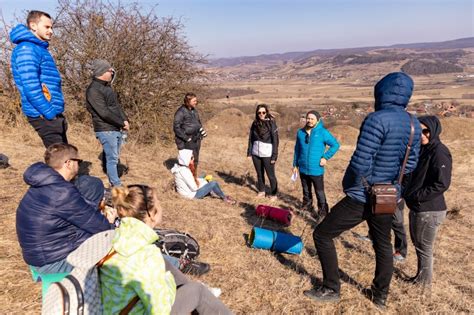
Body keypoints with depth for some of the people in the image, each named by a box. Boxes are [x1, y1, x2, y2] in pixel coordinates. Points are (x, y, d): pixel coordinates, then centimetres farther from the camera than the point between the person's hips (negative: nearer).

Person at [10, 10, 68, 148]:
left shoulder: (40, 49, 20)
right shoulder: (27, 49, -11)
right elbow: (30, 87, -21)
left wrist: (56, 111, 16)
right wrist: (49, 112, -19)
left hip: (53, 114, 10)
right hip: (44, 116, -10)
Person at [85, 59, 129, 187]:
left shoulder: (107, 86, 14)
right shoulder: (93, 90, -15)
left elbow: (117, 105, 17)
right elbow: (105, 113, -21)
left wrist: (125, 120, 0)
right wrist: (122, 123, -13)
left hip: (117, 129, 9)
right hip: (106, 130, -9)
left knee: (113, 158, 13)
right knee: (112, 159, -5)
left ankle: (113, 183, 23)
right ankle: (117, 186, 0)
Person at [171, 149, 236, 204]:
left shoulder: (180, 167, 0)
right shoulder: (184, 171, -29)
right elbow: (194, 188, -25)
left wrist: (197, 180, 2)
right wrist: (198, 183, -6)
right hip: (192, 194, -11)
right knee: (213, 183, -17)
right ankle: (224, 198, 7)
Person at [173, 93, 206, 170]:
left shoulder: (194, 110, 11)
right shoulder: (181, 112, -13)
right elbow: (176, 127, -15)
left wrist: (202, 130, 7)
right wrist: (186, 138, -18)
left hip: (196, 140, 8)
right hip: (186, 142, -8)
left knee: (195, 160, 15)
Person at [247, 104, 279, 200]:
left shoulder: (271, 123, -9)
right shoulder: (255, 123, 4)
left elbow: (275, 140, -10)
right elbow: (251, 139, 10)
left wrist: (274, 156, -13)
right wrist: (249, 152, 7)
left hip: (267, 154, -4)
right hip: (256, 153, 4)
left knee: (271, 175, 3)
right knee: (259, 173, 16)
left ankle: (274, 194, 17)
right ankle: (261, 191, 32)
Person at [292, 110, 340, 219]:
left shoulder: (322, 132, -12)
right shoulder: (300, 132, 1)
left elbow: (335, 145, -7)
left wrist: (325, 157, -12)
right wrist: (295, 164, 13)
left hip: (316, 169, -4)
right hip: (303, 169, 4)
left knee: (319, 192, 6)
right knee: (306, 191, 20)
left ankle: (322, 212, 19)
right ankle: (307, 208, 37)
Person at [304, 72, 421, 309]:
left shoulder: (377, 120, -22)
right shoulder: (414, 125, 2)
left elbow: (361, 162, -26)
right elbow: (410, 164, 9)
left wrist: (352, 185, -8)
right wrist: (389, 179, 14)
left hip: (361, 198, -8)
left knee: (322, 235, 6)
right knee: (383, 245, 24)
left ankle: (331, 289, 16)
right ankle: (380, 296, 40)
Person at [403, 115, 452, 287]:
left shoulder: (439, 152, -18)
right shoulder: (422, 149, 10)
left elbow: (441, 184, -23)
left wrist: (416, 196, -18)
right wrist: (408, 194, 5)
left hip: (429, 210, -9)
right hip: (418, 208, 9)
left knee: (424, 248, 5)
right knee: (418, 244, 20)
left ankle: (424, 282, 22)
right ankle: (420, 277, 36)